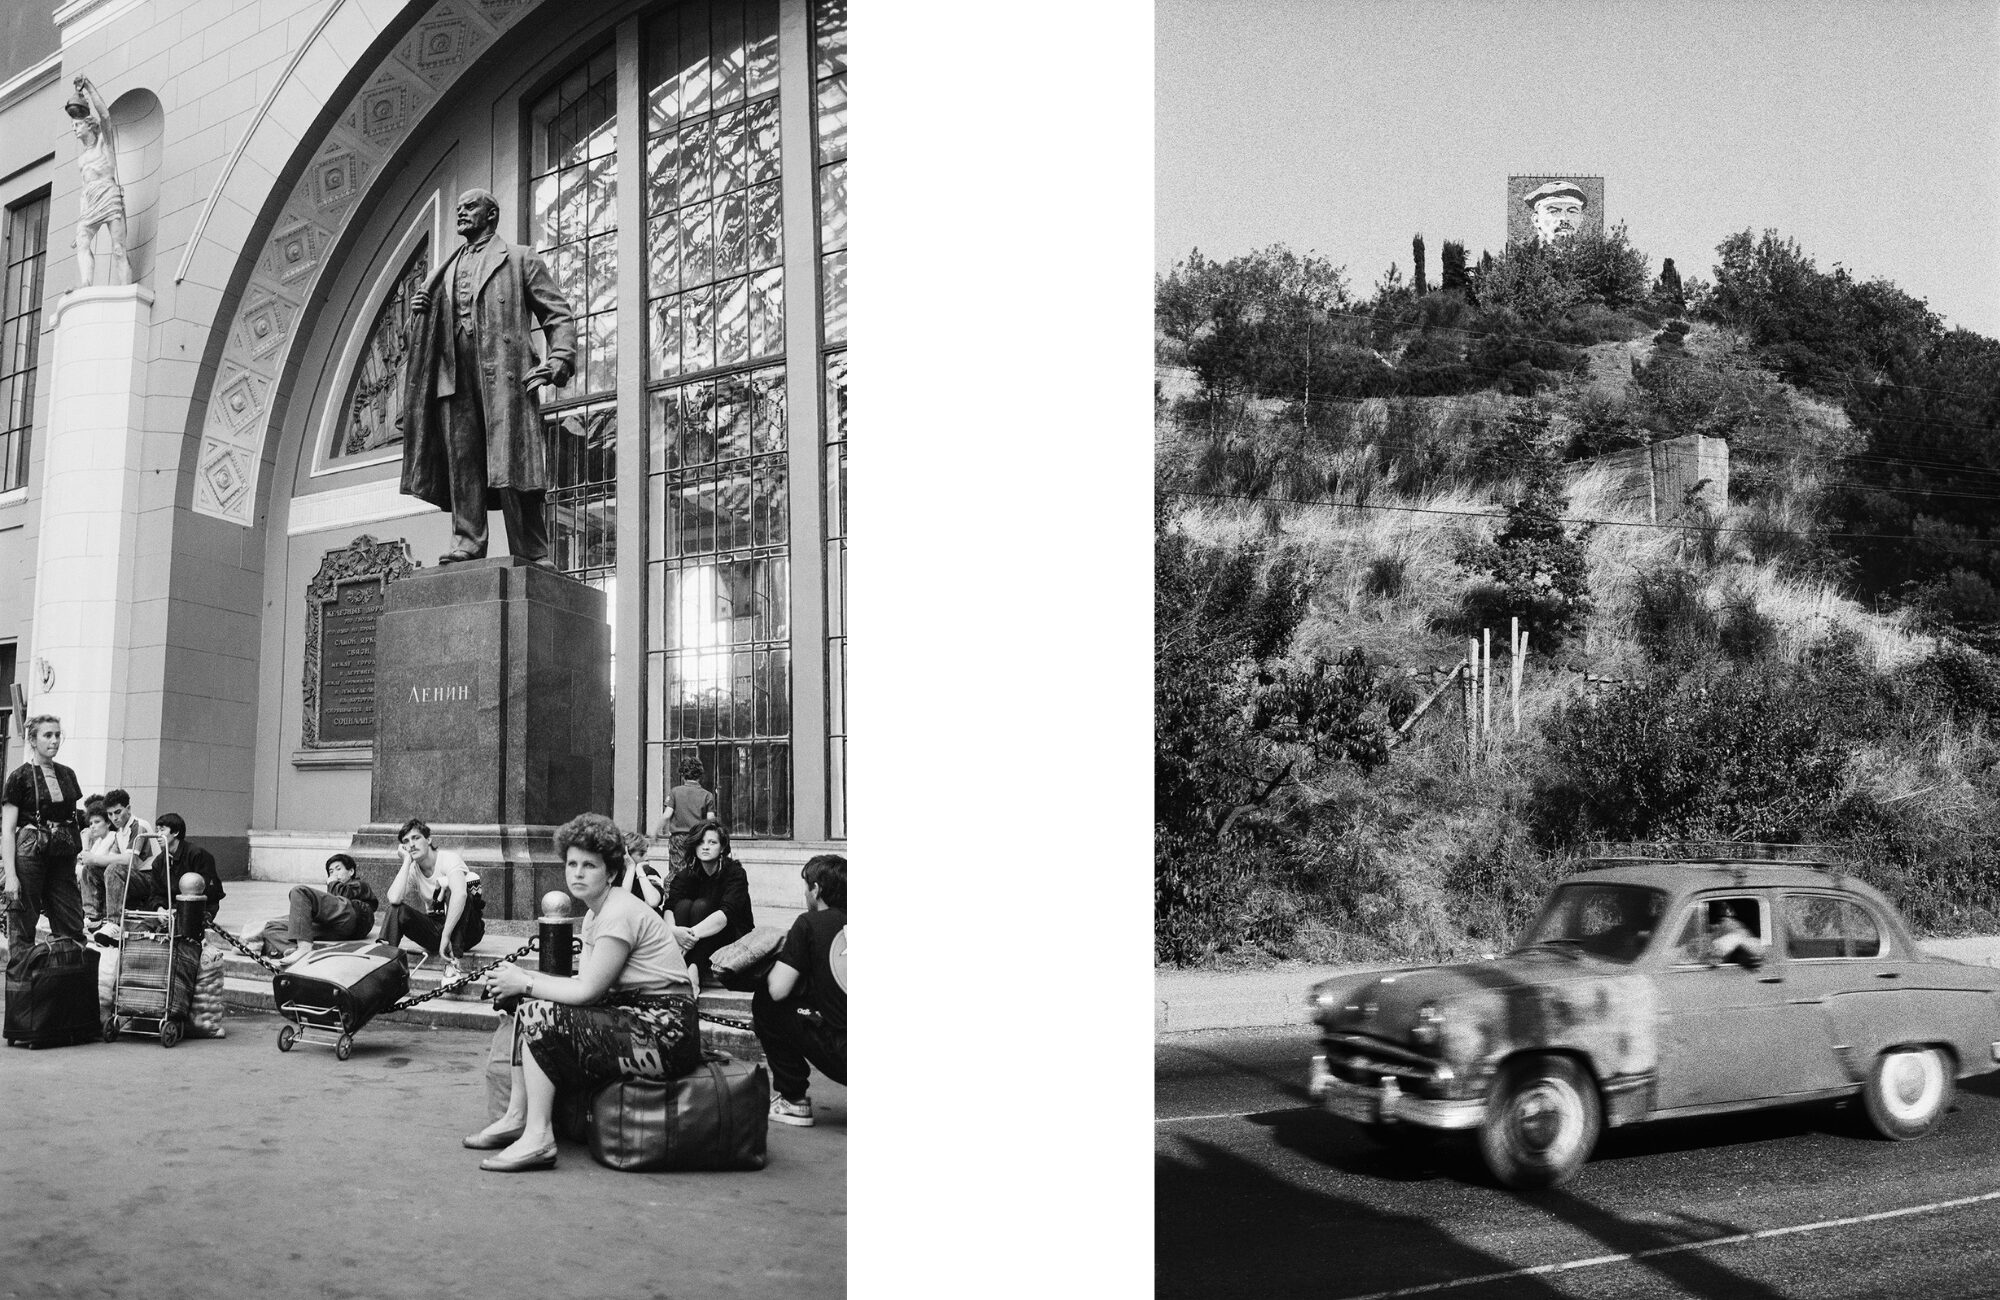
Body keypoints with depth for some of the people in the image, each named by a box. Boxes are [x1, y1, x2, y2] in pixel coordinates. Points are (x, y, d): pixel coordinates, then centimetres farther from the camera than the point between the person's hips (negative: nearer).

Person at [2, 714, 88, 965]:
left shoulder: (67, 775, 13)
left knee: (72, 930, 2)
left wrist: (79, 862, 10)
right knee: (22, 929, -2)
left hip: (63, 858, 5)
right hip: (29, 855, -5)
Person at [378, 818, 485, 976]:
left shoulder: (449, 859, -17)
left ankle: (453, 961, -37)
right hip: (435, 926, 4)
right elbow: (394, 899, -22)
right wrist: (407, 860, -16)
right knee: (395, 910, -18)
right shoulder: (412, 869, -1)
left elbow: (460, 894, -38)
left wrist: (446, 936, -41)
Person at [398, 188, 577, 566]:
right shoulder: (448, 269, 28)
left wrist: (557, 363, -9)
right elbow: (435, 329, 30)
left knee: (509, 465, -12)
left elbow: (559, 315, 6)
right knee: (461, 463, -4)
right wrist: (422, 310, 7)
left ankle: (532, 556, -12)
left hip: (503, 372, -5)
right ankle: (467, 543, -5)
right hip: (454, 375, 5)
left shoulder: (520, 259, 13)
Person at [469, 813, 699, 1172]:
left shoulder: (619, 913, -17)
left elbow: (587, 991, -18)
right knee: (528, 1005, 9)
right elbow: (584, 984, 8)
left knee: (539, 1016, -17)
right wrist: (523, 978, -3)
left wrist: (524, 983, -8)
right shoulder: (595, 912, 14)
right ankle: (517, 1117, 12)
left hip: (664, 1032, -10)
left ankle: (538, 1138, -13)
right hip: (633, 1015, 10)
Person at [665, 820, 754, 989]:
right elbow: (669, 908, -18)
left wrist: (693, 933, -44)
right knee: (684, 904, -22)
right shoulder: (686, 875, -1)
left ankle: (695, 970, -44)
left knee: (701, 906, -26)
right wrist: (673, 931, -42)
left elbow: (726, 913, -29)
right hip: (696, 943, 3)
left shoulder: (735, 873, -12)